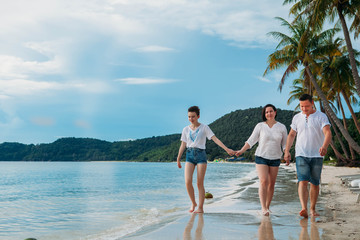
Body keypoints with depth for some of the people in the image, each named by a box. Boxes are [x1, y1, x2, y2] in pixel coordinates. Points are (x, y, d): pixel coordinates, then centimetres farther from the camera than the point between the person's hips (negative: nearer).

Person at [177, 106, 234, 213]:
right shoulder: (186, 129, 9)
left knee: (200, 183, -3)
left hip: (201, 155, -2)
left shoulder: (204, 127, 1)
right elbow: (183, 145, 13)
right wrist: (178, 159, 10)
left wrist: (226, 149, -13)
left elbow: (215, 139, -4)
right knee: (188, 181, -11)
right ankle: (193, 203, 12)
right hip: (190, 155, 2)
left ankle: (200, 207, 7)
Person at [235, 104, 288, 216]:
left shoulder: (282, 127, 5)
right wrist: (241, 151, -11)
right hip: (261, 157, -2)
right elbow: (251, 140, 0)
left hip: (275, 159, 2)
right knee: (263, 182, -15)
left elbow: (285, 144, 9)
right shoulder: (260, 126, 0)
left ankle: (267, 207, 15)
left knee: (271, 184, 3)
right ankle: (263, 208, -17)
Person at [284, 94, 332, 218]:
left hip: (317, 156, -1)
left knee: (315, 183, 7)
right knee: (303, 182, -14)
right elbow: (291, 135, 17)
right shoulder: (297, 118, 9)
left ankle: (312, 209, 21)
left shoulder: (321, 117, -1)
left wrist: (324, 146, -34)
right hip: (301, 155, 1)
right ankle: (304, 209, -24)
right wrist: (287, 151, 7)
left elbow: (328, 133, -14)